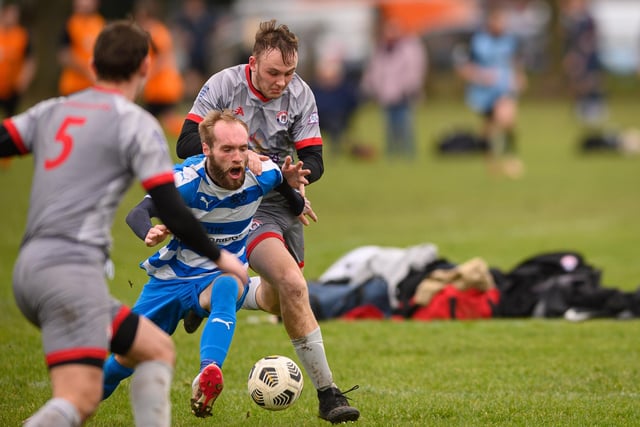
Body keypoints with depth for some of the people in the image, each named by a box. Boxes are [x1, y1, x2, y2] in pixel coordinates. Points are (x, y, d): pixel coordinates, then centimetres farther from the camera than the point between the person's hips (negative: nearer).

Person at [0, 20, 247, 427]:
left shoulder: (52, 110, 16)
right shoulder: (137, 124, -1)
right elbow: (172, 211, -5)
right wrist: (220, 257, 8)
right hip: (73, 267, -8)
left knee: (159, 350, 17)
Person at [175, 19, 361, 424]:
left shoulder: (300, 95, -4)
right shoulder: (223, 86, -13)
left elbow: (313, 161, -3)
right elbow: (187, 144, -13)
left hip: (281, 202, 5)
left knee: (278, 298, 13)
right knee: (292, 284, -22)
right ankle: (327, 392, -19)